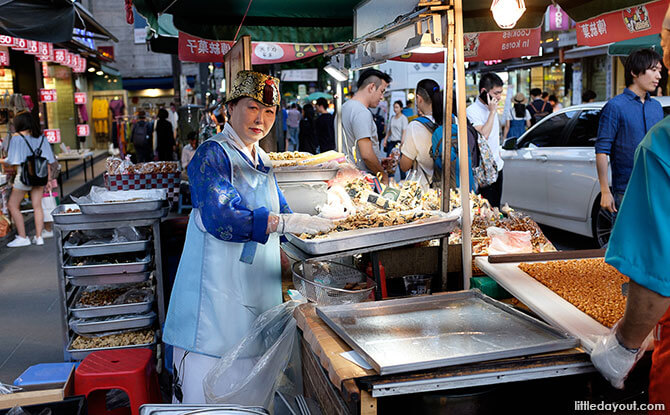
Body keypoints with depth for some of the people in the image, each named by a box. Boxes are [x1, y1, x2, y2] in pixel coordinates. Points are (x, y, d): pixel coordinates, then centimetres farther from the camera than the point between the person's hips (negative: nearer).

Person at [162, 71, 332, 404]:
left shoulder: (261, 160, 14)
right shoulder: (212, 155, -10)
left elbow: (278, 209, 22)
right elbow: (219, 218, -25)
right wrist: (284, 222, -30)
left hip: (257, 286, 8)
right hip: (216, 287, -7)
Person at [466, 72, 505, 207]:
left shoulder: (491, 108, 12)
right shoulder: (472, 111, -16)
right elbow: (483, 135, -28)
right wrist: (492, 112, -22)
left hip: (497, 166, 8)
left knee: (496, 208, 14)